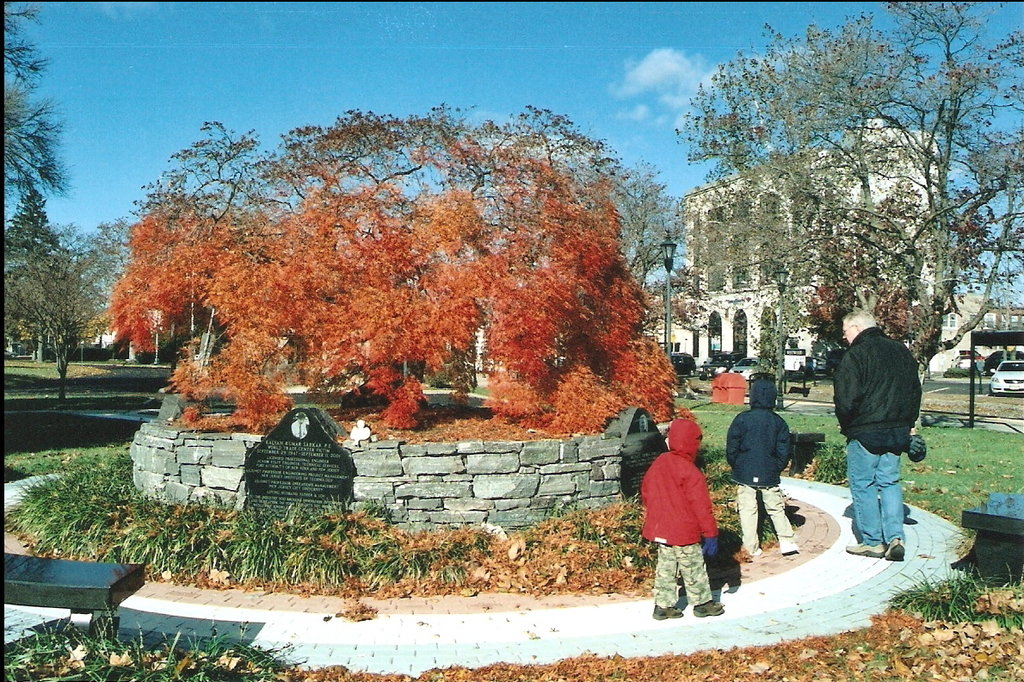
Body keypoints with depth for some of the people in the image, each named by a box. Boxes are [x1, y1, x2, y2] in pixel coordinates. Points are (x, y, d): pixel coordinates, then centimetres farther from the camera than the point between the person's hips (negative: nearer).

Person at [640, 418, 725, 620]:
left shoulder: (658, 463, 2)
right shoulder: (691, 473, -20)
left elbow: (645, 491, 13)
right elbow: (702, 507, -16)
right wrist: (711, 534, -8)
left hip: (659, 529, 6)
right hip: (684, 533, -6)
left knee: (665, 567, 14)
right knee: (694, 568, 10)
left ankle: (663, 605, 19)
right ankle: (702, 603, 25)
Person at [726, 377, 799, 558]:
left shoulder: (741, 419, -8)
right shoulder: (779, 422, 0)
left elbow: (731, 448, -4)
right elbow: (784, 452, 3)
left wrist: (737, 467, 10)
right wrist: (777, 469, 16)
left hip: (745, 475, -2)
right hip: (770, 476, 2)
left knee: (747, 509, 3)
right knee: (776, 509, 15)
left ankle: (752, 548, 4)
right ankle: (787, 541, 13)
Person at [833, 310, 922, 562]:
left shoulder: (855, 355, -13)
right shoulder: (901, 350, 11)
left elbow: (846, 399, -18)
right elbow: (915, 390, 18)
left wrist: (845, 426, 0)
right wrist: (909, 423, 23)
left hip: (865, 432, -7)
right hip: (898, 431, 7)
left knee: (863, 485, 4)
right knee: (890, 482, 14)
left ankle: (873, 542, 8)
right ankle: (895, 537, 4)